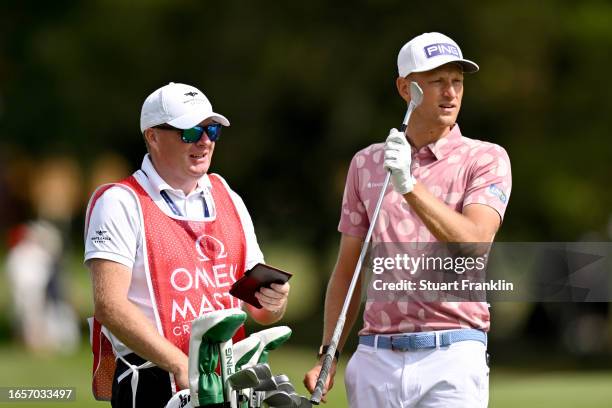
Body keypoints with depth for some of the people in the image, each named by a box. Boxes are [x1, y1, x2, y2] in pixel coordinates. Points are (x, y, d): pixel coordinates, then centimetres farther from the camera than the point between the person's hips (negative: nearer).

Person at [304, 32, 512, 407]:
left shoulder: (485, 159, 2)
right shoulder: (367, 163, 14)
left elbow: (473, 243, -15)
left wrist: (409, 186, -22)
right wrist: (328, 354, 10)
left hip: (451, 360, -4)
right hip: (376, 358, 4)